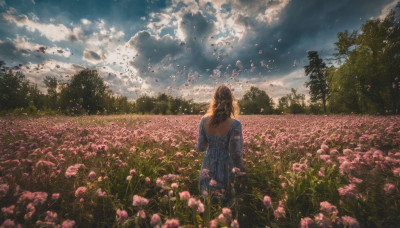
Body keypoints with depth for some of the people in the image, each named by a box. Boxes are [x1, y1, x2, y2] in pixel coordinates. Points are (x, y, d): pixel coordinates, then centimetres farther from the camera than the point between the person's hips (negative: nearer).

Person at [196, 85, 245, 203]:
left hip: (208, 168, 3)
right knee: (224, 199, 21)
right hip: (225, 168, -3)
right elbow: (235, 154, -20)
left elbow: (200, 148, -2)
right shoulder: (235, 124, -23)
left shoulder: (204, 120, -11)